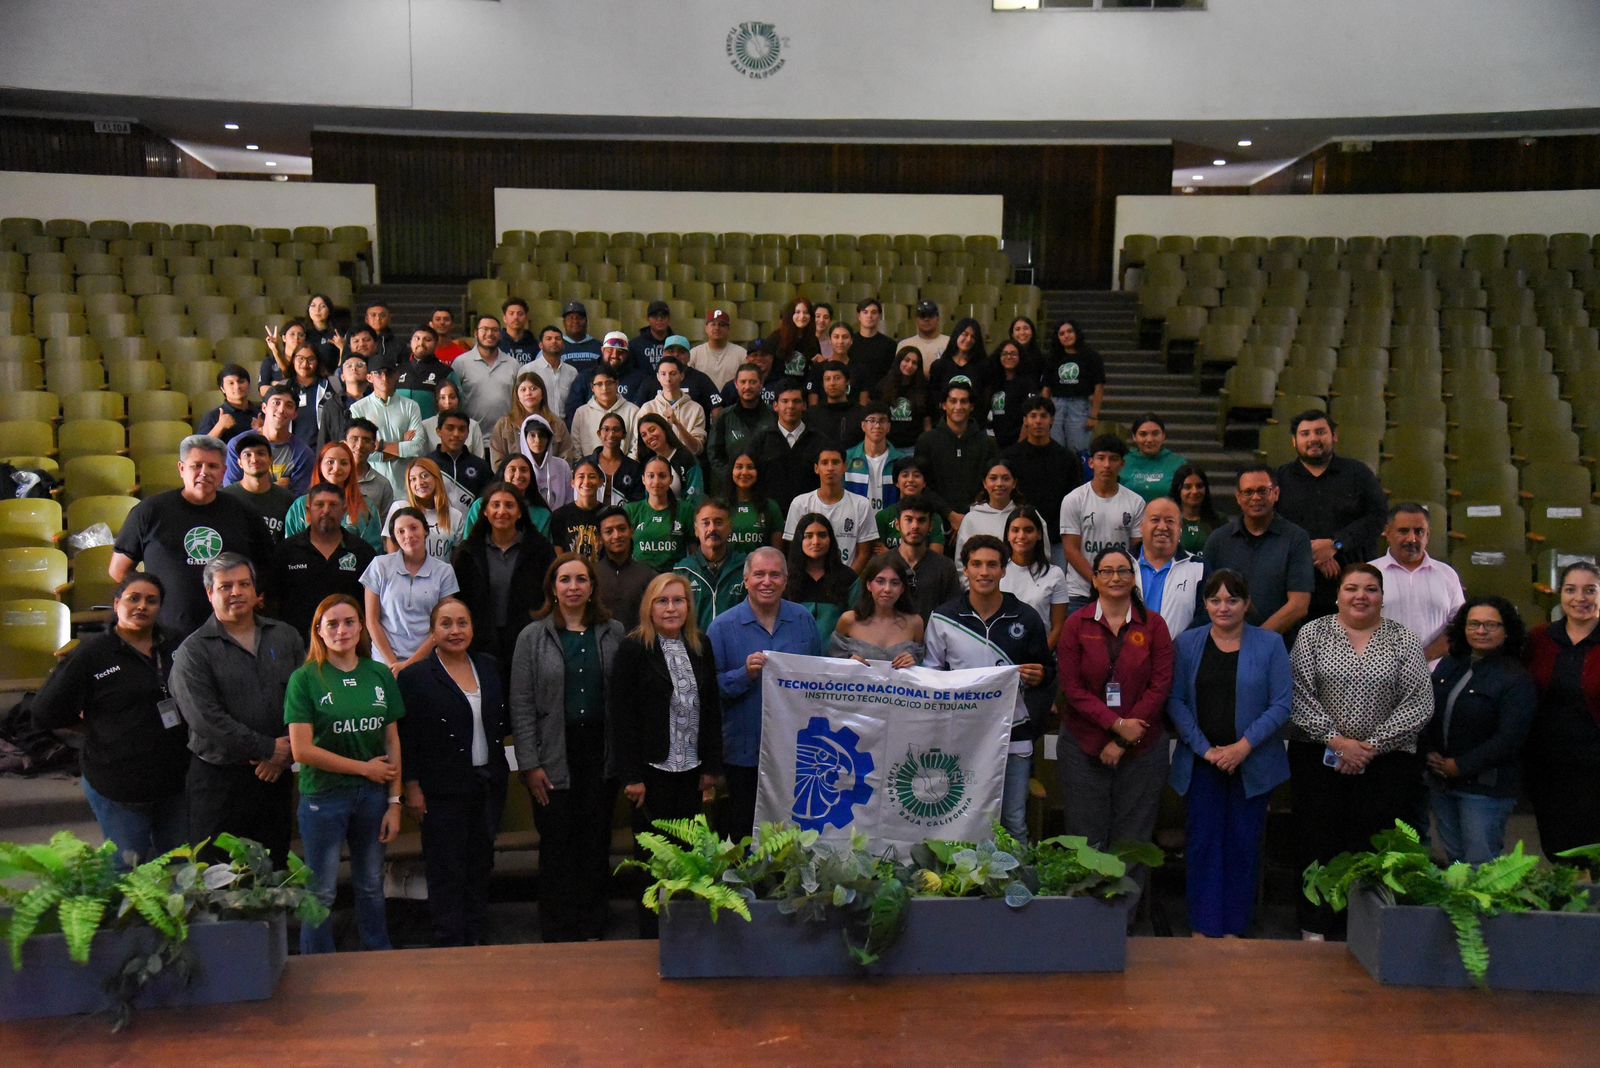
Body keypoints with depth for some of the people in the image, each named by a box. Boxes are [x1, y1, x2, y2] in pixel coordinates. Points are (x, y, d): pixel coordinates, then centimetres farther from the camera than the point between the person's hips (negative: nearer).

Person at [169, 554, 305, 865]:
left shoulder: (285, 637, 9)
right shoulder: (193, 651, -2)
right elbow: (205, 718, -13)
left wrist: (285, 754, -8)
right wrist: (268, 749, -14)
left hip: (276, 773, 3)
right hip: (218, 779, -3)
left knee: (276, 868, 12)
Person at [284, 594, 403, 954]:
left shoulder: (379, 675, 3)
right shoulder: (305, 679, -7)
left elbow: (392, 741, 4)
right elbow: (302, 750, -12)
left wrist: (394, 801, 1)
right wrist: (365, 767, -10)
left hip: (373, 796, 3)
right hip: (324, 798, -3)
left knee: (371, 886, 15)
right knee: (321, 893, 6)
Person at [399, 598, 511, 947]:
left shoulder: (489, 667, 6)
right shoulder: (416, 676, -9)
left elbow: (504, 720, 15)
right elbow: (406, 738, -9)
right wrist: (412, 788, -11)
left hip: (488, 784, 5)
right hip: (443, 791, -5)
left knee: (480, 865, 15)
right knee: (446, 871, 2)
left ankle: (476, 938, 28)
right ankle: (451, 945, 13)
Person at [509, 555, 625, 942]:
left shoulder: (614, 633, 4)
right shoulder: (533, 637, 0)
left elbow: (627, 694, 4)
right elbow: (521, 705, -2)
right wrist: (530, 764, -8)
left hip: (601, 754, 2)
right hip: (554, 757, -2)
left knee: (596, 844, 8)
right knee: (557, 846, 4)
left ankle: (592, 931, 22)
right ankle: (557, 936, 17)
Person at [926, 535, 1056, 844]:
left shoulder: (1026, 618, 1)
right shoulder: (943, 618, 0)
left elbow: (1048, 671, 12)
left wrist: (1039, 677, -12)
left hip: (1013, 734, 0)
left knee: (1014, 822, 6)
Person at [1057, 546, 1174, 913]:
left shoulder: (1153, 625, 3)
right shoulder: (1076, 624, 2)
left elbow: (1161, 686, -2)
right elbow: (1072, 687, -3)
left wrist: (1124, 741, -9)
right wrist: (1116, 724, -14)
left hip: (1143, 747, 1)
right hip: (1084, 745, 0)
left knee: (1133, 838, 5)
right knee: (1087, 839, 4)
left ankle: (1125, 916, 16)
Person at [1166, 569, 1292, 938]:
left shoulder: (1270, 644, 1)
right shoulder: (1187, 643, 5)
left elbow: (1282, 704, -4)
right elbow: (1175, 700, 0)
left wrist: (1244, 746, -13)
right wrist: (1204, 748, -10)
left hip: (1253, 763, -1)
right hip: (1201, 762, 1)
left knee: (1243, 845, 6)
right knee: (1202, 842, 3)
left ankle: (1234, 927, 18)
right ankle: (1204, 926, 13)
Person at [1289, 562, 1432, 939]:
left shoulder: (1404, 640, 5)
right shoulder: (1313, 633, 4)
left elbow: (1419, 703, -2)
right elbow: (1300, 696, -3)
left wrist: (1373, 746, -9)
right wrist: (1336, 741, -11)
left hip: (1387, 762, 0)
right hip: (1319, 757, 0)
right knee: (1317, 844, 2)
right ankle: (1315, 930, 13)